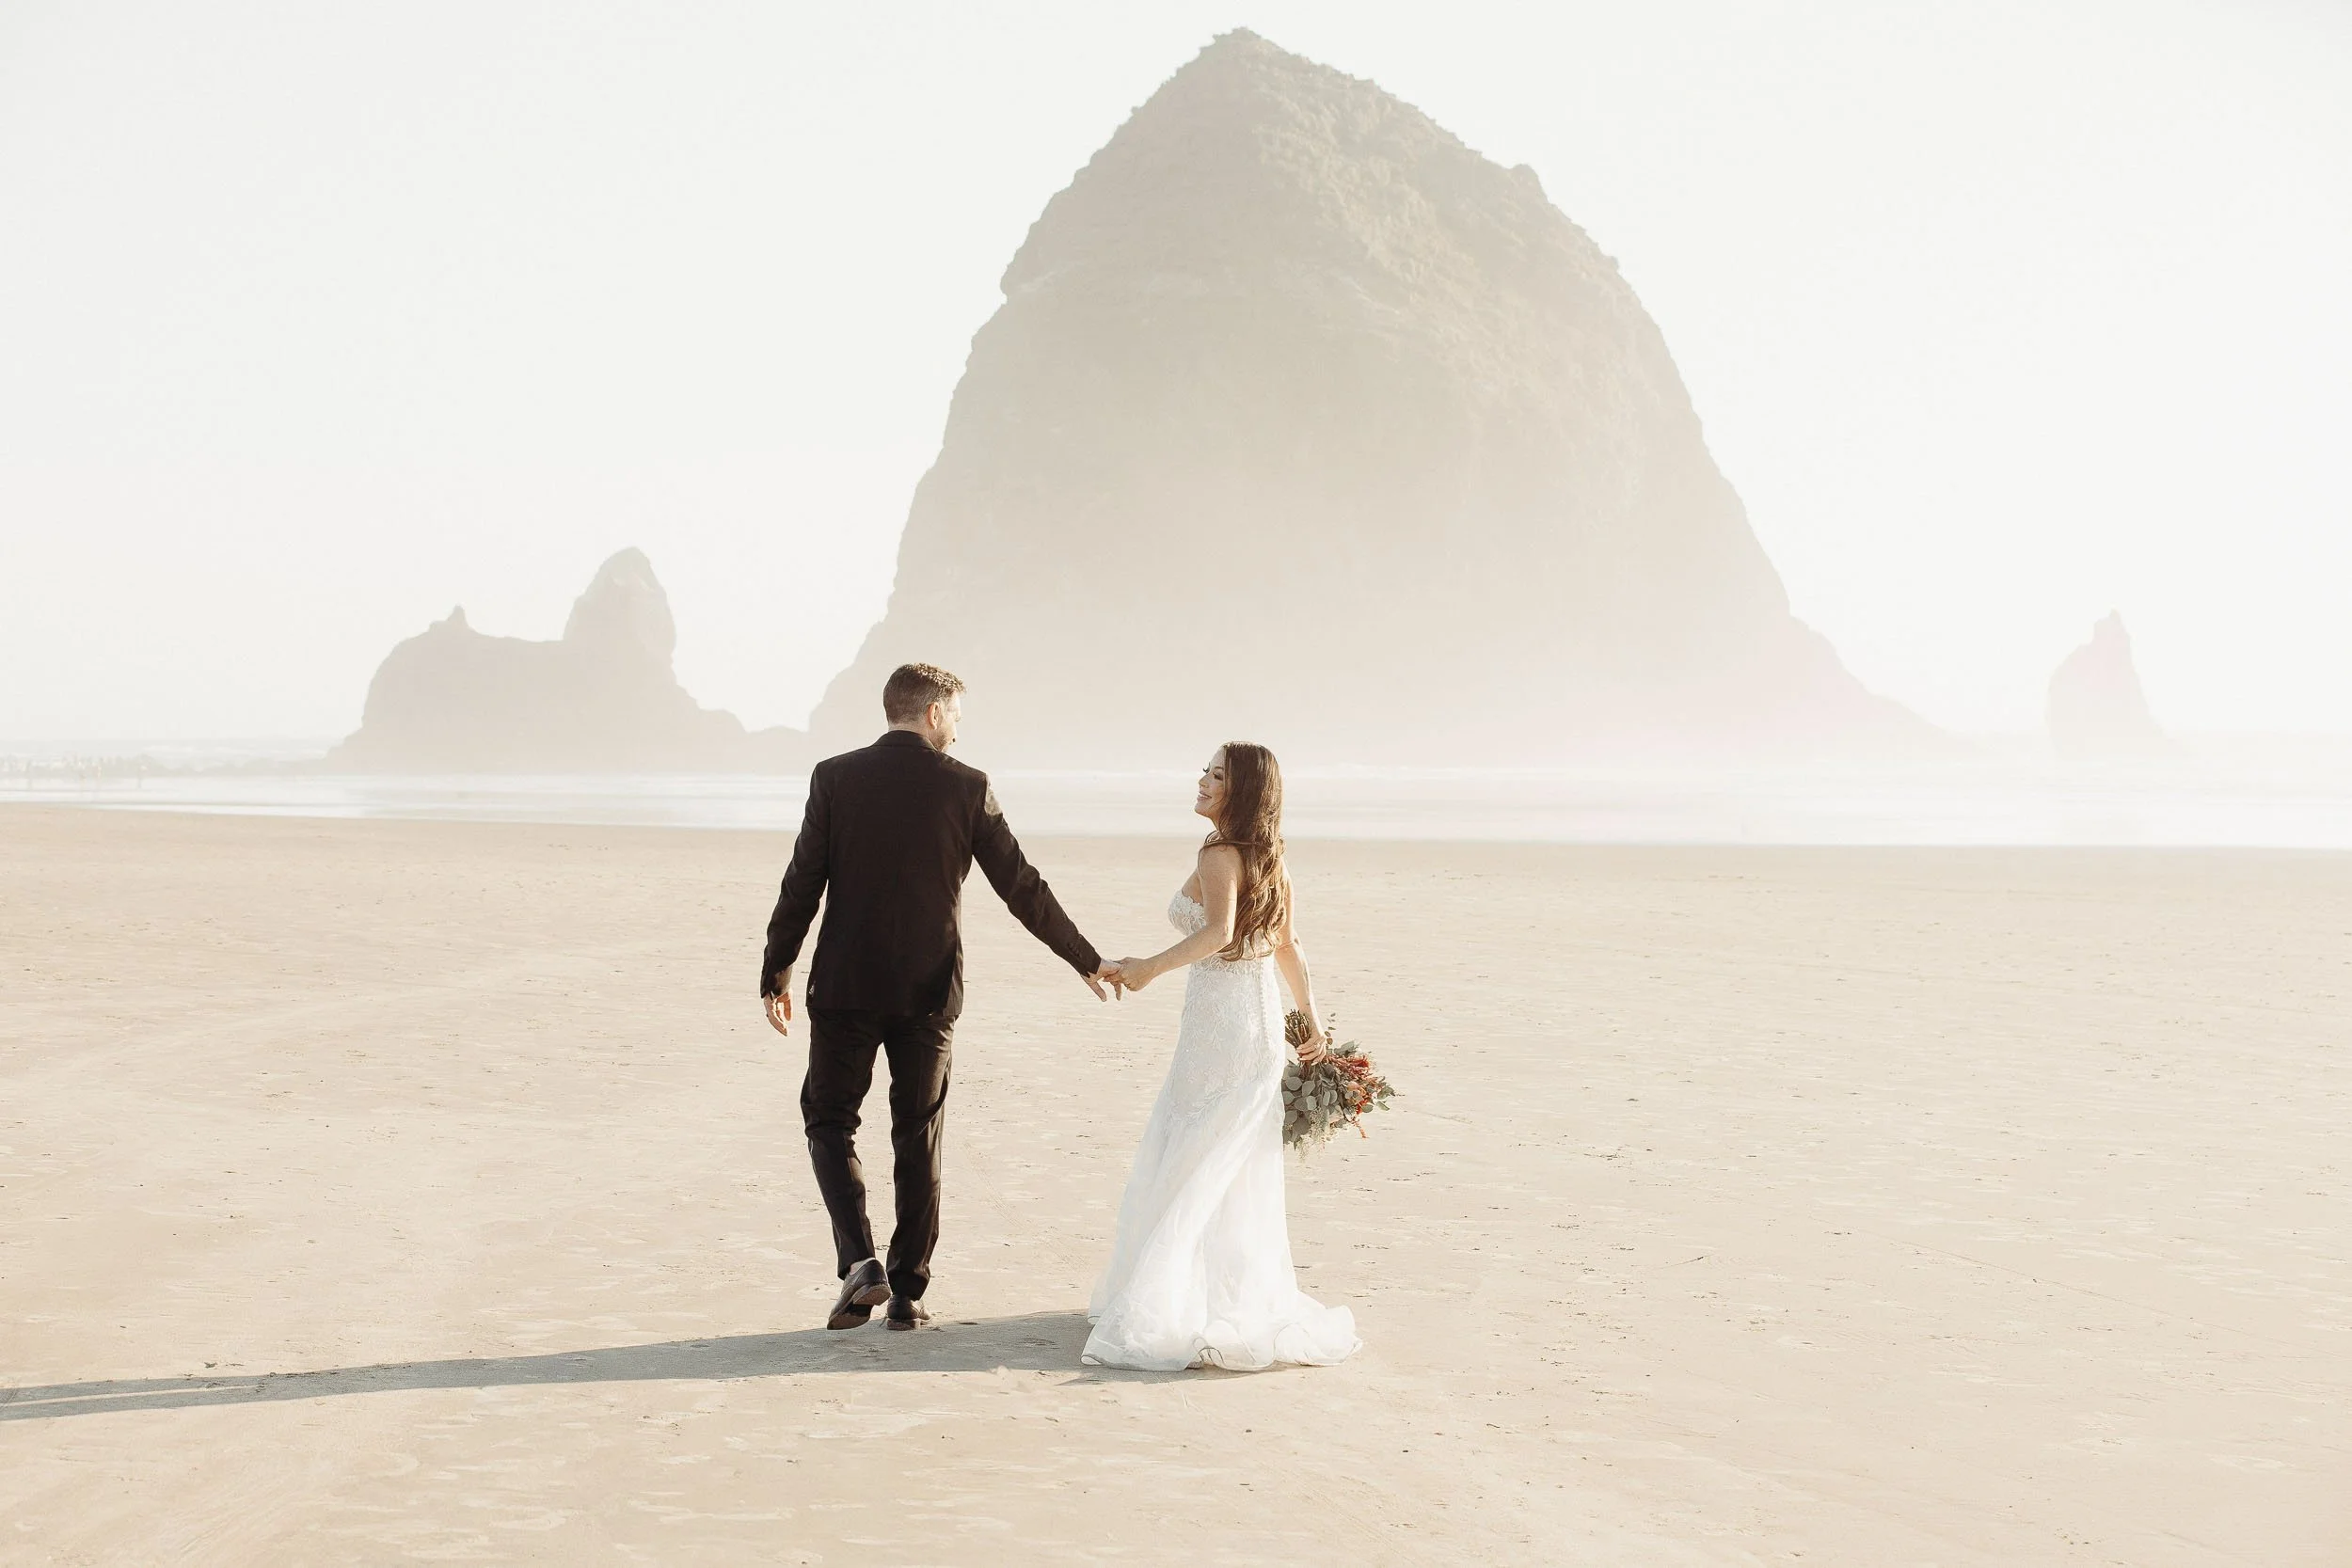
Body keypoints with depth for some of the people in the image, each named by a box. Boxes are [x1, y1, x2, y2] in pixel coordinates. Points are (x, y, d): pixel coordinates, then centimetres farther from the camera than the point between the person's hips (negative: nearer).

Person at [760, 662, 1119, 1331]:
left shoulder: (835, 777, -3)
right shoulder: (967, 787, -3)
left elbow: (802, 884, -3)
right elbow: (1022, 887, 1)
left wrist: (776, 973, 8)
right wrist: (1086, 960, 12)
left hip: (846, 985, -1)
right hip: (929, 991, 1)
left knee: (829, 1119, 12)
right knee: (919, 1136, 11)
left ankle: (860, 1259, -7)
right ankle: (907, 1292, 14)